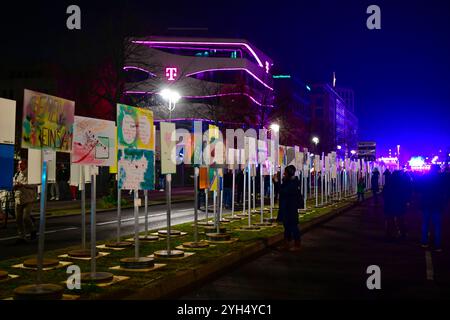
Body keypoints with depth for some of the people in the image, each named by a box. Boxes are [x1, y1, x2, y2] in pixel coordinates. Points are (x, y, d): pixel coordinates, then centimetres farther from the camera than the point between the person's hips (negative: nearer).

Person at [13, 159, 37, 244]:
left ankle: (32, 230, 15)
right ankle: (22, 237, 13)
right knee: (19, 219, 4)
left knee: (26, 217, -12)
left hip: (28, 200, -6)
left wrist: (22, 184, -18)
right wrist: (15, 185, -5)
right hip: (18, 199, 6)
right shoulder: (17, 175, 17)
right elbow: (13, 185, 17)